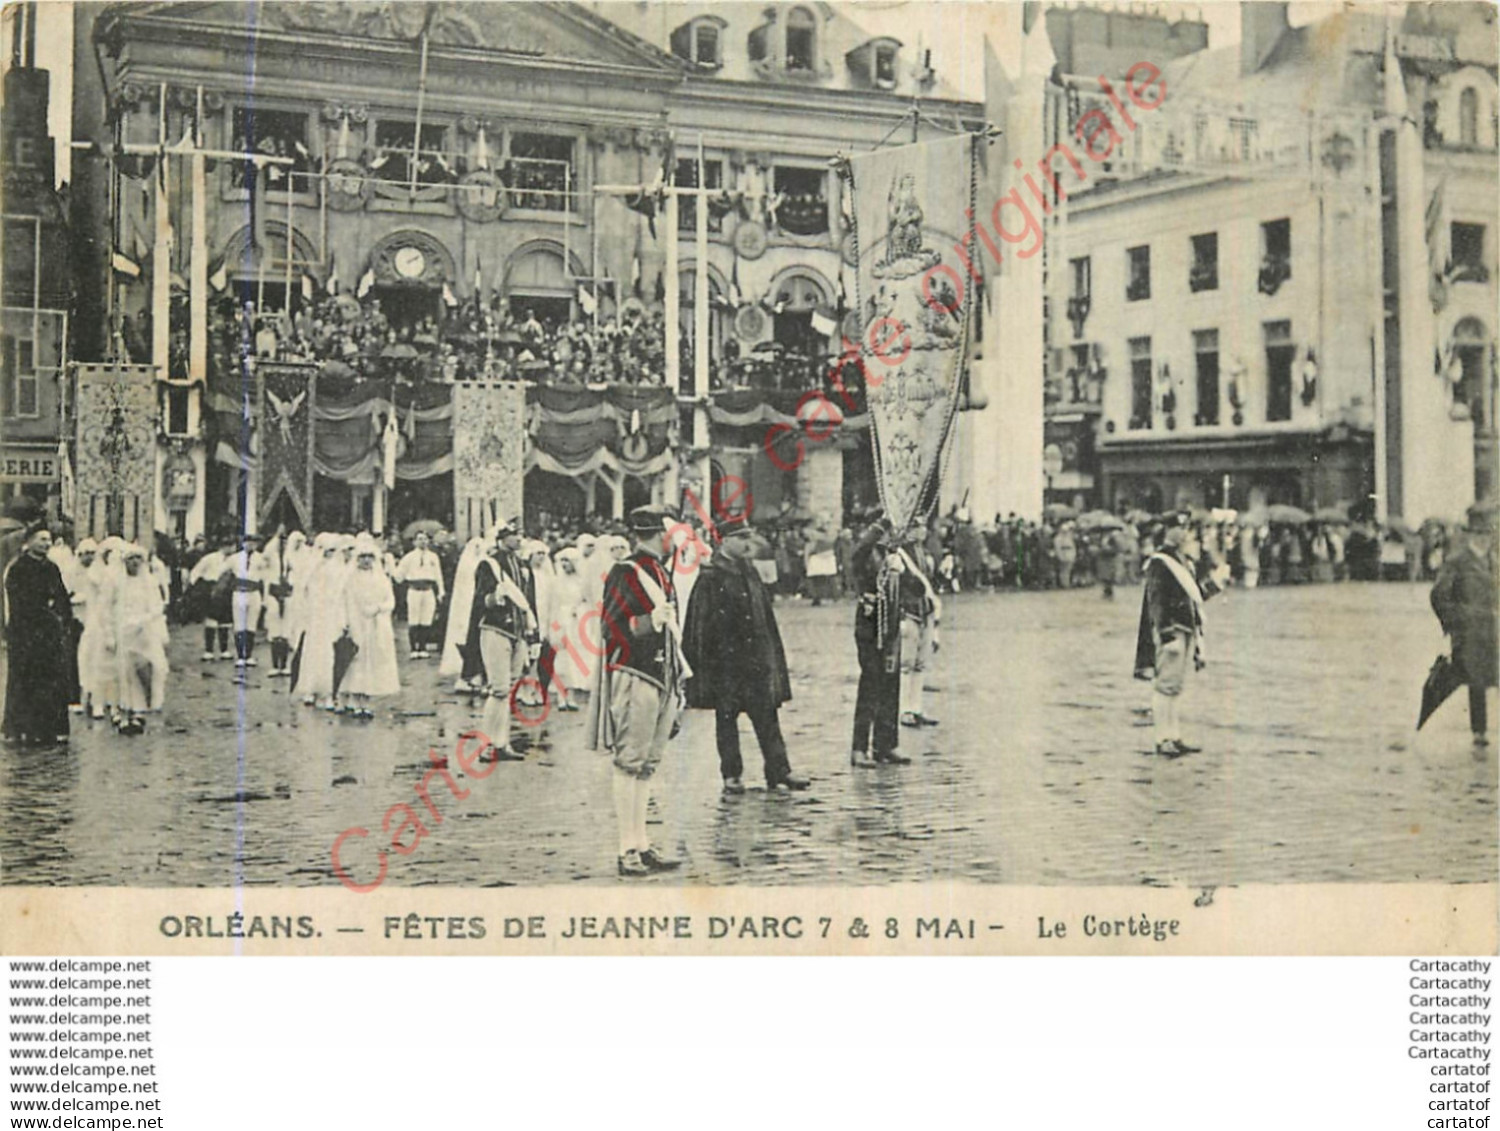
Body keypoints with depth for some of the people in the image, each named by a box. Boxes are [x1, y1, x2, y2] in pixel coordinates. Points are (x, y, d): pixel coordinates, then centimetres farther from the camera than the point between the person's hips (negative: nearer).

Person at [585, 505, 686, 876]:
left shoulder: (662, 574, 18)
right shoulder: (625, 574, -9)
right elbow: (611, 629, -11)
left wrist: (677, 683, 23)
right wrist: (649, 621, -25)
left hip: (663, 681, 9)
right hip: (634, 680, -8)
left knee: (647, 766, 10)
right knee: (630, 765, -5)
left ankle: (642, 845, 15)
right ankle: (627, 850, -3)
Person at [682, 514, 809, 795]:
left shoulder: (749, 572, 12)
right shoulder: (710, 576, -8)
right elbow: (702, 622, -10)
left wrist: (771, 654, 15)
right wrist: (703, 661, -13)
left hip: (756, 659, 6)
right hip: (725, 660, -6)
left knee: (767, 716, 4)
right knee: (726, 718, 4)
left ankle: (779, 771, 7)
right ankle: (731, 775, 11)